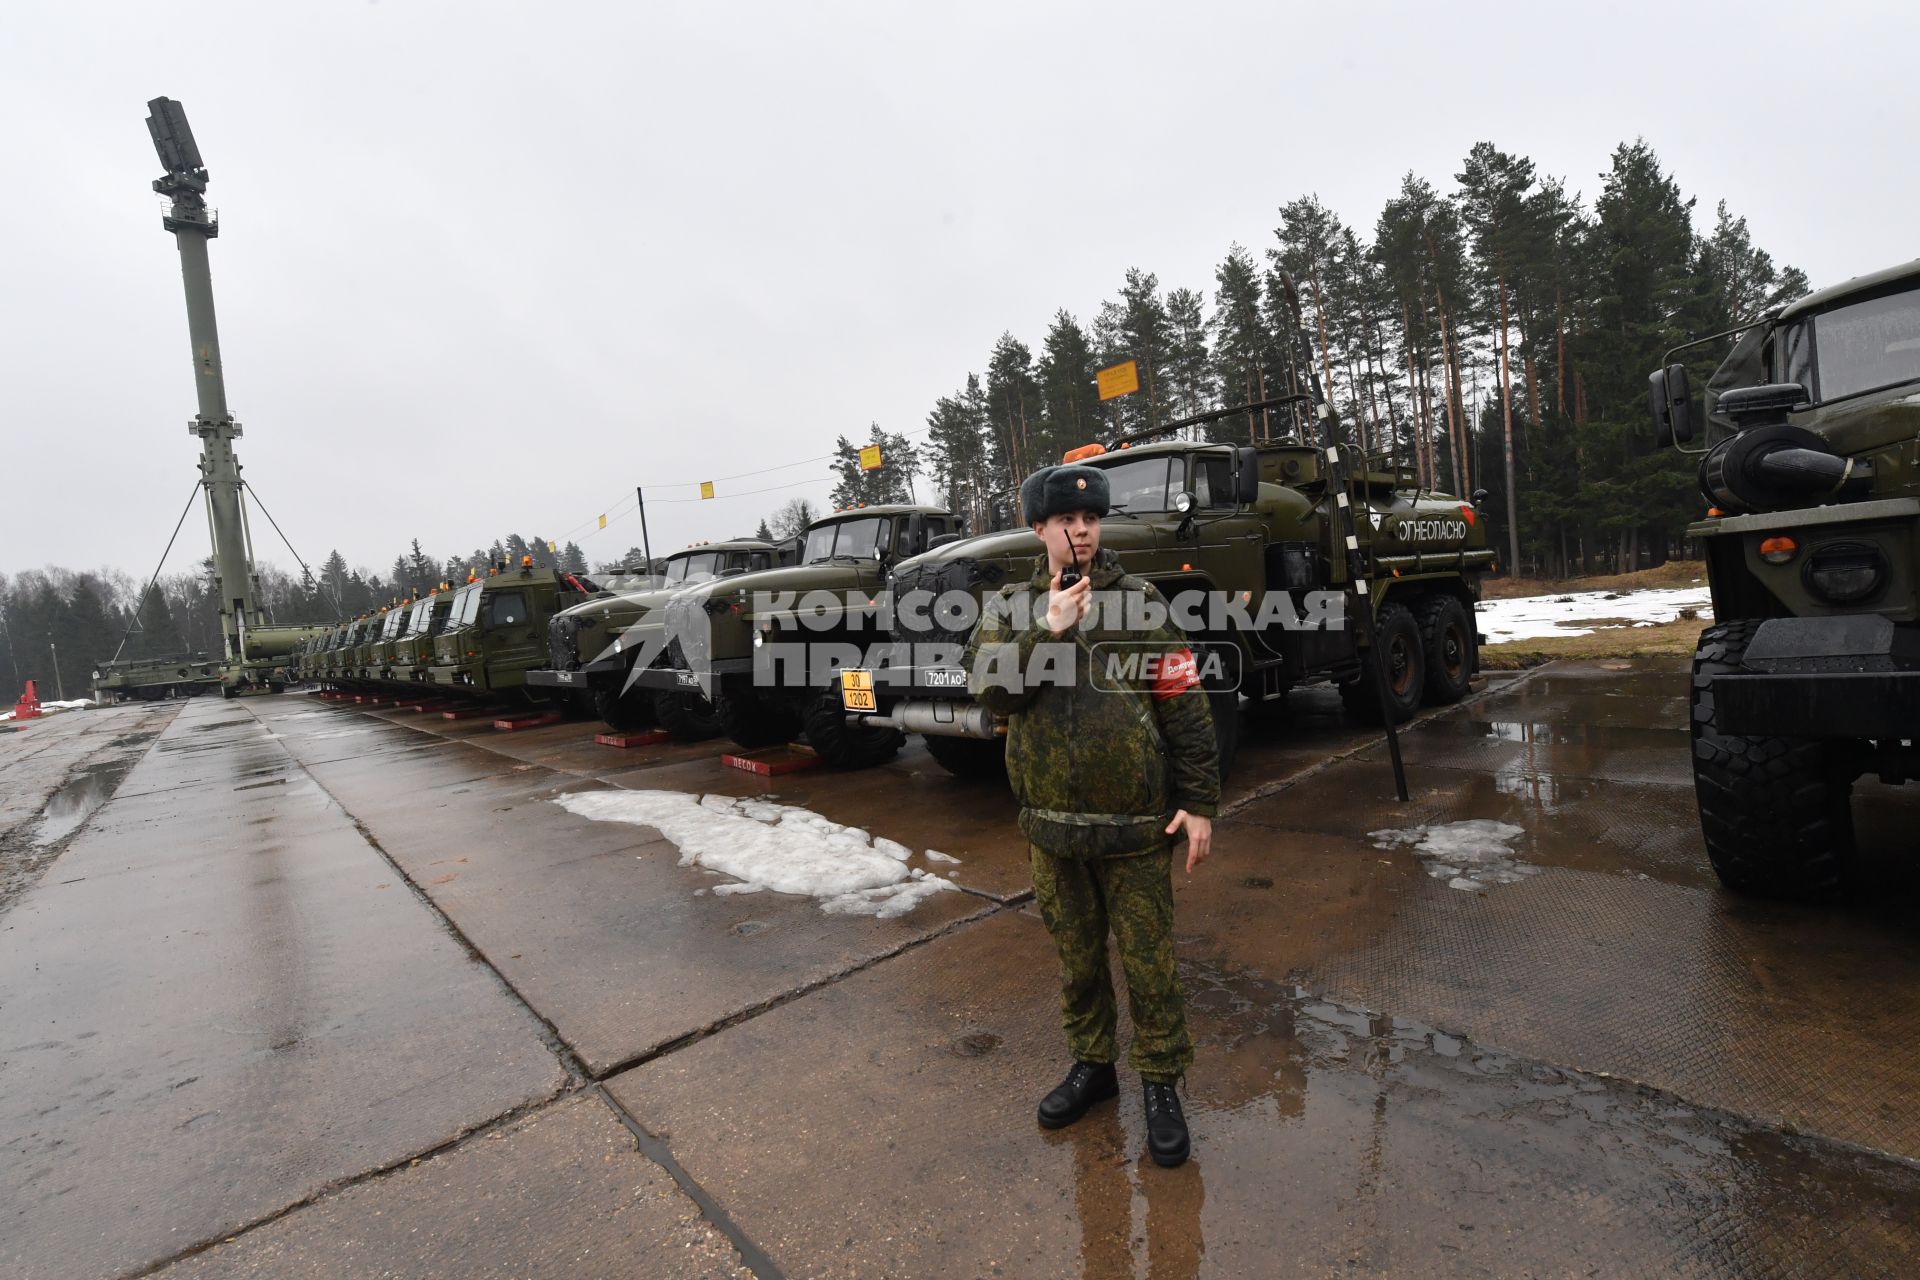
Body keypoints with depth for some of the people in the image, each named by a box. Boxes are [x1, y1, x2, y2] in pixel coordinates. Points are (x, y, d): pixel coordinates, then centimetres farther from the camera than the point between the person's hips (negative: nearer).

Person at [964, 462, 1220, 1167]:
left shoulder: (1140, 602, -3)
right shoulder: (1009, 606, 4)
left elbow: (1185, 706, -4)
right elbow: (987, 688, -12)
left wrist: (1199, 800, -8)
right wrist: (1047, 629, -21)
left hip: (1135, 823, -2)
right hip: (1052, 823, 3)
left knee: (1147, 961, 8)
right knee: (1075, 955, 18)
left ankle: (1161, 1081, 29)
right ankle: (1092, 1062, 39)